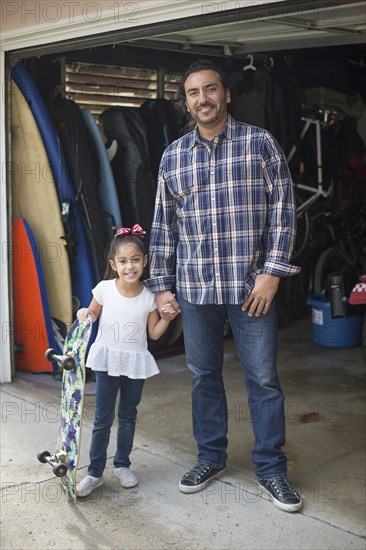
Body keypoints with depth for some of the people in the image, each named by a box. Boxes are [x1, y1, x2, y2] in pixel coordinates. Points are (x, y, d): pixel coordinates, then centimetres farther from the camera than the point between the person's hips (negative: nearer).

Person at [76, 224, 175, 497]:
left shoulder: (149, 297, -7)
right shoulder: (104, 289, -9)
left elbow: (154, 333, 1)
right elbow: (93, 314, 6)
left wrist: (167, 316, -14)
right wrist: (85, 313, -15)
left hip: (136, 363, 1)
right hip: (107, 360, -1)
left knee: (128, 416, 14)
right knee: (103, 419, 2)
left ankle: (122, 464, 31)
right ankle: (95, 472, 13)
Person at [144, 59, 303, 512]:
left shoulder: (260, 143, 0)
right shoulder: (172, 157, 9)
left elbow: (282, 209, -2)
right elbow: (163, 225, 11)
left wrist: (272, 272, -10)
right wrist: (161, 285, 7)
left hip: (250, 284, -3)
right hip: (194, 287, 3)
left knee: (263, 378, 4)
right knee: (204, 376, 13)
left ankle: (271, 468, 19)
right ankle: (211, 458, 30)